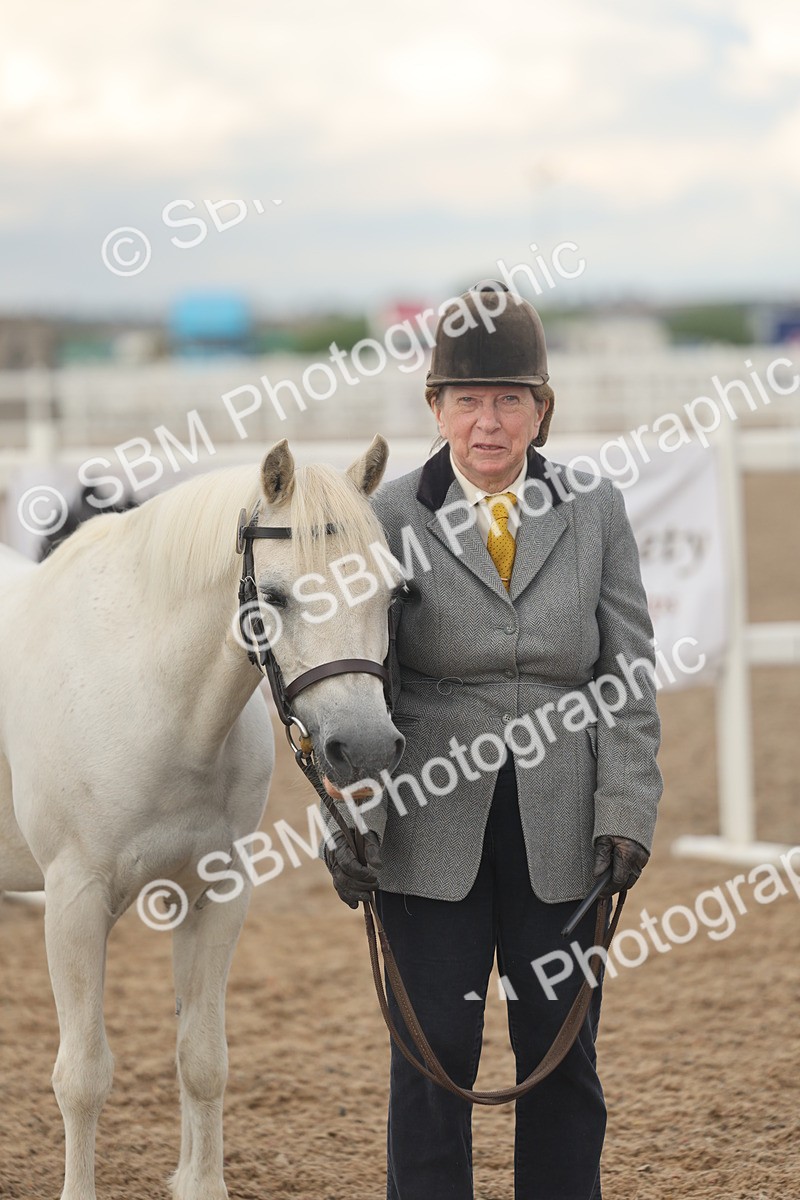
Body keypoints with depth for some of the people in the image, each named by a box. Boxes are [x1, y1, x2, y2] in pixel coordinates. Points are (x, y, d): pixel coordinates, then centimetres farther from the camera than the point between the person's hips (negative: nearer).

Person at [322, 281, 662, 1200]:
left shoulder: (595, 512, 4)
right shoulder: (393, 518, 0)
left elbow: (631, 675, 4)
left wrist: (626, 814, -7)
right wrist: (351, 822, -9)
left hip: (562, 838, 2)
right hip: (434, 836, -1)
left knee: (562, 1063, 9)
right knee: (433, 1061, 4)